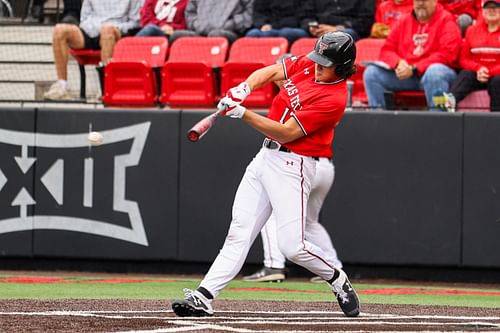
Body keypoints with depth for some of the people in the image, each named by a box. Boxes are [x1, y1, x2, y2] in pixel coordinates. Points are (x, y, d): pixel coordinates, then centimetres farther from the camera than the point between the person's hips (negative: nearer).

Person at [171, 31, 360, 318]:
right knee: (239, 233, 2)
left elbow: (287, 133, -22)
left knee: (292, 245, -13)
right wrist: (243, 89, -9)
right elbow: (269, 72, 11)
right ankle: (203, 298, -3)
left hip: (292, 166, -7)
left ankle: (338, 281, 14)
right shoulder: (307, 65, 3)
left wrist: (243, 113, -24)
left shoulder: (334, 99, -20)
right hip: (266, 155, 7)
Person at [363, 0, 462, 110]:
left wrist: (414, 69, -18)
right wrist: (398, 63, -12)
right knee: (371, 73, -12)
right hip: (404, 72, 5)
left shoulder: (446, 20, -1)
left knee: (434, 73, -40)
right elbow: (387, 50, 13)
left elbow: (447, 54, -12)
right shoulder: (404, 21, 15)